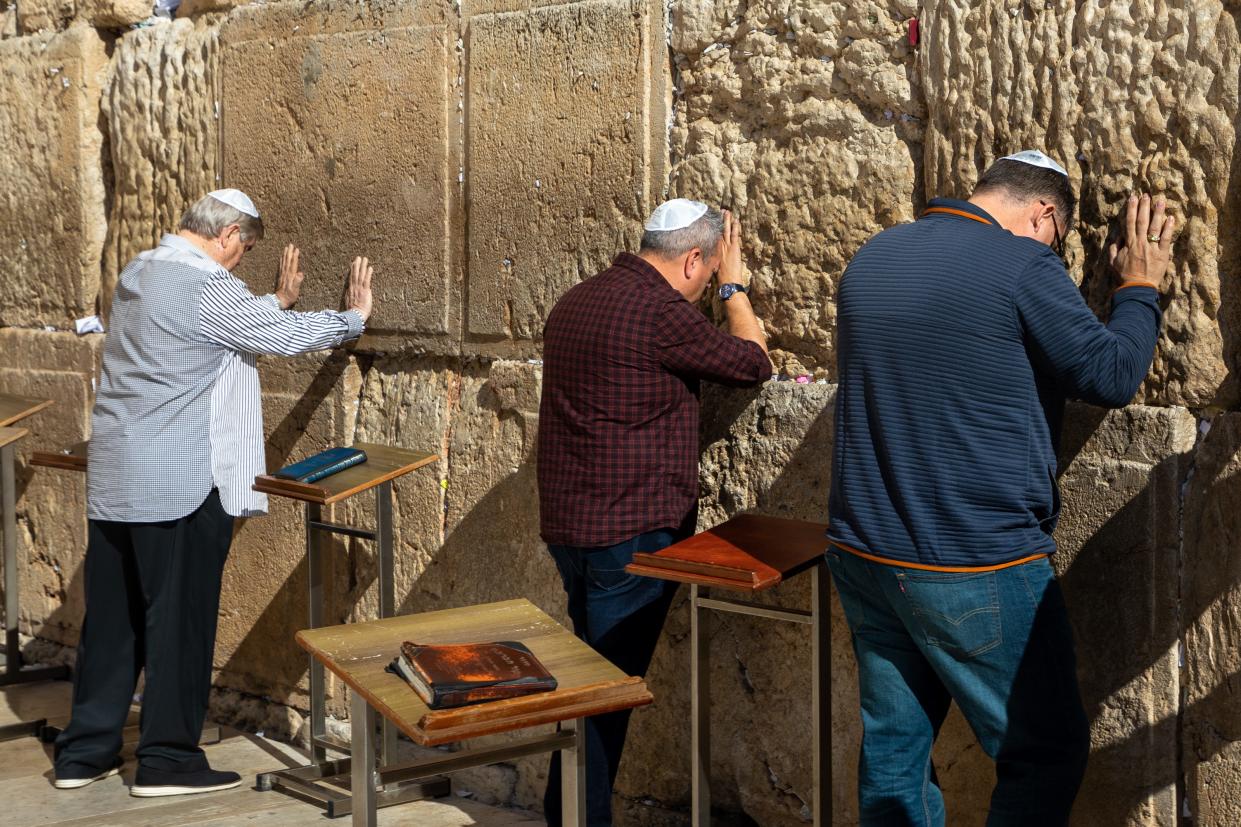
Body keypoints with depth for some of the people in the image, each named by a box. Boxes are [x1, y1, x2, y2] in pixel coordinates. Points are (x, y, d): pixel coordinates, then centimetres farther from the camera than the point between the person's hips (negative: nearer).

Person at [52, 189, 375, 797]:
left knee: (112, 614, 14)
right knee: (180, 617, 2)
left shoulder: (140, 272, 13)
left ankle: (84, 753, 21)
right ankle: (167, 759, 9)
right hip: (180, 484, -9)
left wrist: (279, 300, 31)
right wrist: (353, 316, 5)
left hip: (114, 480, 9)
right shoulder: (205, 287, -16)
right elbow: (284, 337, -11)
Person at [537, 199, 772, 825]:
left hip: (570, 525, 9)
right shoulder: (661, 313, -18)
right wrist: (735, 289, 8)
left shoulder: (575, 302, 11)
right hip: (633, 529, -9)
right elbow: (753, 363, -4)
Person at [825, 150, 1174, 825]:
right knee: (1046, 754, 5)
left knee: (891, 747, 15)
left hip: (863, 558, 7)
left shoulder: (870, 258, 9)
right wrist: (1139, 289, 11)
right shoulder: (1022, 267, -13)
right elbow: (1111, 376, -7)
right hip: (974, 575, -7)